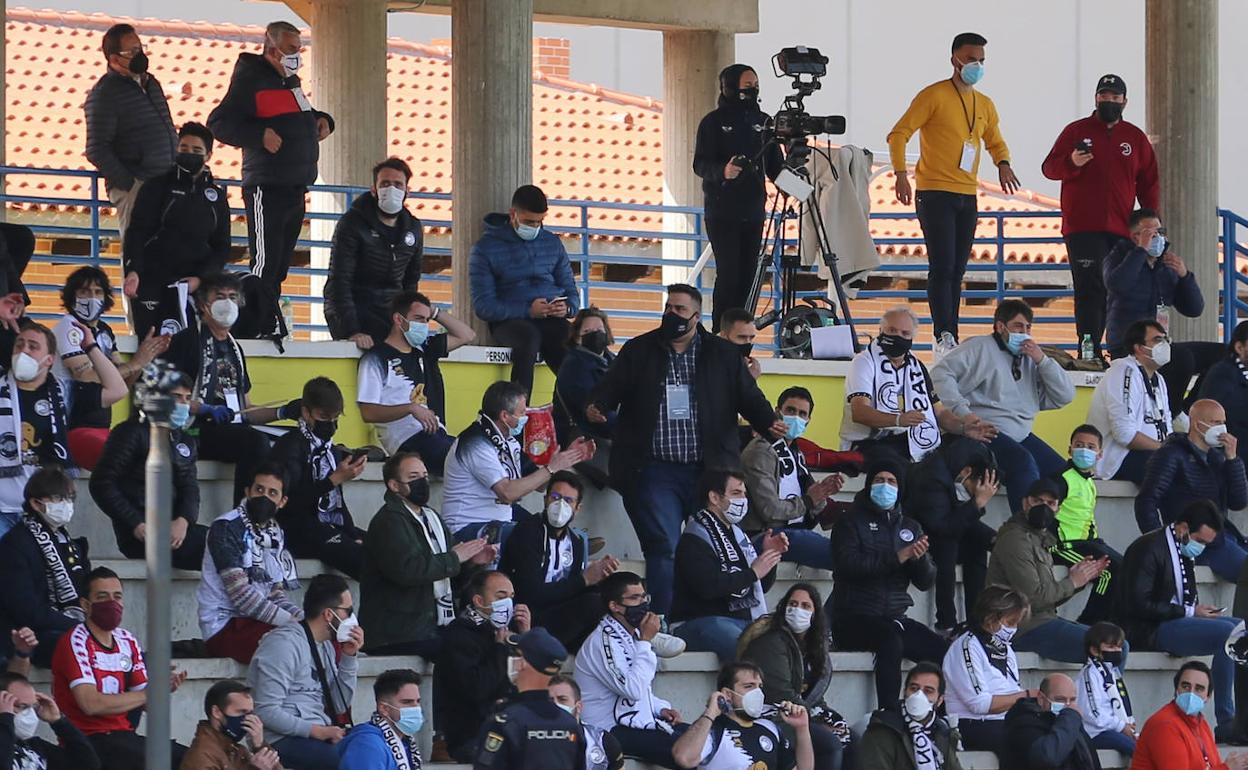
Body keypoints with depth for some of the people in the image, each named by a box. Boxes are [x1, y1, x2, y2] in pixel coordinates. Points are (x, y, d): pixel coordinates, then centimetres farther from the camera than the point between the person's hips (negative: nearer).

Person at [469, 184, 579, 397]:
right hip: (508, 321, -3)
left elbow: (572, 293, 23)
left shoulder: (552, 243, 19)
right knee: (529, 336, -39)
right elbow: (483, 306, -3)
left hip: (551, 321, 3)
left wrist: (567, 308, -3)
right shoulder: (486, 247, 4)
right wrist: (527, 311, -16)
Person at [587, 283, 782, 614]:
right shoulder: (637, 352, 10)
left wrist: (769, 424, -13)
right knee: (663, 549, -8)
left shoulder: (723, 355, 10)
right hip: (655, 472, -1)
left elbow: (748, 397, 7)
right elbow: (609, 390, 5)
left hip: (709, 471, 1)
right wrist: (596, 408, -18)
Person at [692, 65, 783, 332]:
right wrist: (722, 171, -28)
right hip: (722, 211, -5)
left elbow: (774, 164, 15)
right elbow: (700, 164, -8)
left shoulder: (762, 121, 13)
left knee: (748, 275, 1)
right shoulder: (714, 122, -2)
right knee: (728, 273, -10)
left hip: (753, 209, 5)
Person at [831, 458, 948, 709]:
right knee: (891, 641, -36)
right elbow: (848, 564, -16)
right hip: (853, 619, -5)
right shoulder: (852, 522, 3)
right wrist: (896, 557, -19)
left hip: (895, 618, 5)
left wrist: (919, 558, -12)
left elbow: (926, 582, 10)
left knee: (941, 649, -20)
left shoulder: (910, 527, 18)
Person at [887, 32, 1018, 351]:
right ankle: (943, 336, -19)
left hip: (967, 196, 7)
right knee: (942, 267, -14)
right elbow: (899, 133, -10)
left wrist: (1003, 164, 6)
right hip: (935, 193, -7)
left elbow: (995, 142, 29)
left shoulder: (984, 105, 15)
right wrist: (900, 173, -22)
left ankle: (951, 340, 10)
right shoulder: (934, 96, -6)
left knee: (957, 270, 8)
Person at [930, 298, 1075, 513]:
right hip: (987, 431, -8)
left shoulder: (1030, 357, 20)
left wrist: (1042, 360, 0)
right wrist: (963, 412, -18)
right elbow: (941, 374, -7)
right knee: (1023, 463, -33)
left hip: (1021, 435, 8)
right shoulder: (980, 348, 3)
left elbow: (1065, 396, 13)